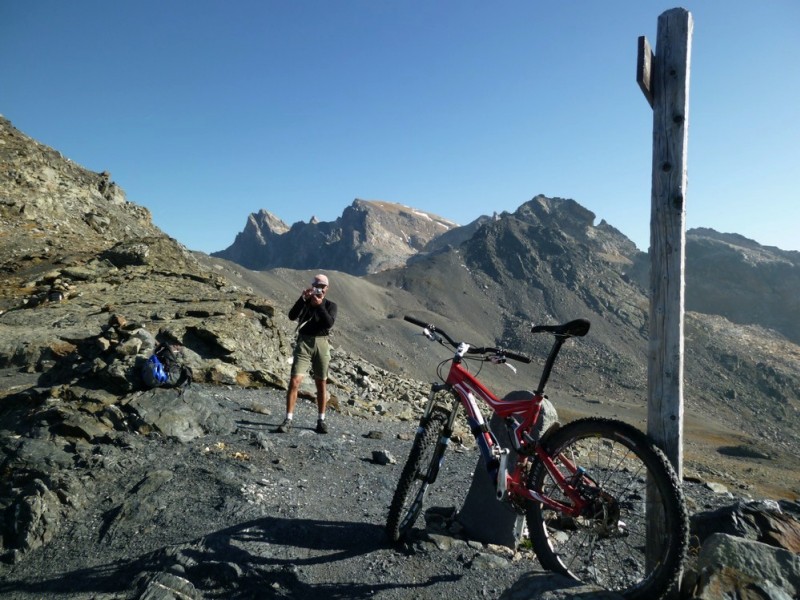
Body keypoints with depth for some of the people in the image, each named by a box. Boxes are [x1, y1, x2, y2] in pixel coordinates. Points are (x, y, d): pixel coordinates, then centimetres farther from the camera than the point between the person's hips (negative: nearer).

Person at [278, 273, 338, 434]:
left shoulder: (330, 305, 7)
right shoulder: (304, 302, 7)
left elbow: (329, 323, -13)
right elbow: (292, 316, -13)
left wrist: (319, 305, -20)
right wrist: (303, 298, -20)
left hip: (321, 344, 1)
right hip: (303, 343, -1)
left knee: (321, 384, 8)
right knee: (294, 381, -11)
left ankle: (321, 420, 19)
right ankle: (288, 420, -7)